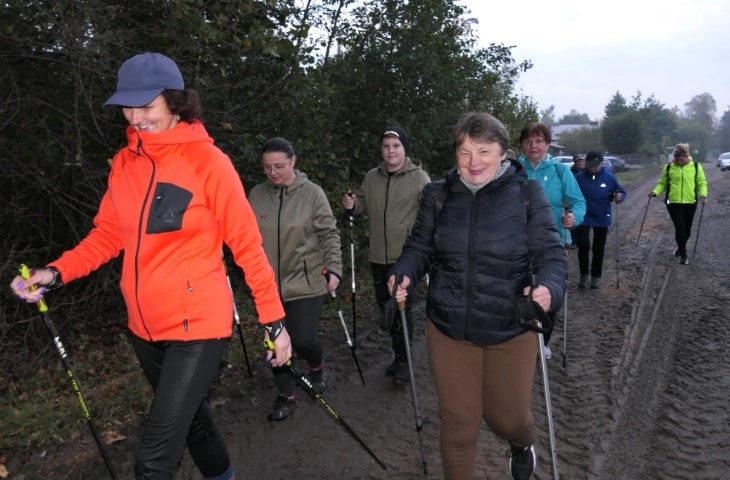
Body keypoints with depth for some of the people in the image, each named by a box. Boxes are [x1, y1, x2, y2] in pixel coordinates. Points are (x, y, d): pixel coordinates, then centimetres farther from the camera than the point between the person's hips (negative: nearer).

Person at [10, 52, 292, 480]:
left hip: (197, 326, -6)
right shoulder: (124, 162, 4)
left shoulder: (208, 160, -13)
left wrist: (274, 320, -10)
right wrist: (57, 272, -4)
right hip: (146, 327, 6)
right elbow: (109, 235, 11)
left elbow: (247, 244, -11)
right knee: (190, 418, 25)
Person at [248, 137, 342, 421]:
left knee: (302, 340, -4)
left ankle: (317, 367, 32)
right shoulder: (256, 195, 2)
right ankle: (286, 395, 29)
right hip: (270, 285, 3)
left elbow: (329, 235, -4)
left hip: (307, 283, -3)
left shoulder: (312, 193, -6)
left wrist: (333, 268, -13)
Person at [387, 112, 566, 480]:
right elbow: (420, 246, 4)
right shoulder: (438, 195, -1)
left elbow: (550, 252, -8)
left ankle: (522, 443, 57)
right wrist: (404, 274, -17)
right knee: (458, 422, 13)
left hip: (510, 330, -1)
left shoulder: (527, 195, -8)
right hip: (448, 328, 2)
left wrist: (549, 287, -30)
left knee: (507, 416, 18)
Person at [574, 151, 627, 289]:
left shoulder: (609, 178, -6)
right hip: (583, 217, -2)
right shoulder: (579, 178, -9)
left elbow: (622, 192, 3)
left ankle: (596, 276, 25)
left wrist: (619, 197, -19)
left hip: (602, 218, 2)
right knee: (583, 245, -13)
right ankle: (583, 274, 8)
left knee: (598, 249, 11)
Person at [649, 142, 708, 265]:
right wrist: (655, 192, -11)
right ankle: (683, 254, 2)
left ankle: (681, 248, 37)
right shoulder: (669, 167, 1)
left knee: (687, 228, 12)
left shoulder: (696, 166, 1)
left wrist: (703, 194, -15)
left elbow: (702, 182, 3)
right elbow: (662, 183, 7)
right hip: (673, 202, -1)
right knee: (680, 227, -9)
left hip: (690, 203, 1)